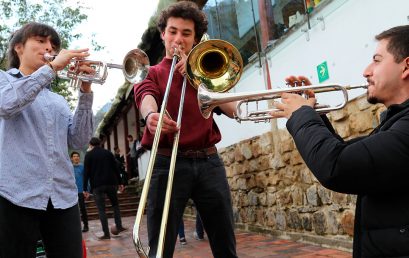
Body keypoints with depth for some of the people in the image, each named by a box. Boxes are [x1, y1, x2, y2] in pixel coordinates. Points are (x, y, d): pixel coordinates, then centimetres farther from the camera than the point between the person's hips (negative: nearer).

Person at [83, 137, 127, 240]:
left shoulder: (88, 155, 2)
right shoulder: (108, 153, 10)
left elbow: (86, 172, -3)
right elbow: (116, 168, 7)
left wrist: (85, 189, -1)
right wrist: (119, 183, 11)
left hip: (97, 185, -3)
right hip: (111, 183, 3)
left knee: (101, 209, 0)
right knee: (115, 204, 19)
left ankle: (106, 233, -3)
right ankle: (118, 226, 9)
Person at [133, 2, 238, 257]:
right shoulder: (151, 72, 12)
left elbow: (232, 110, 5)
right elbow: (146, 97, -13)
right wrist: (151, 116, -37)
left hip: (209, 161, 3)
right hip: (168, 163, -2)